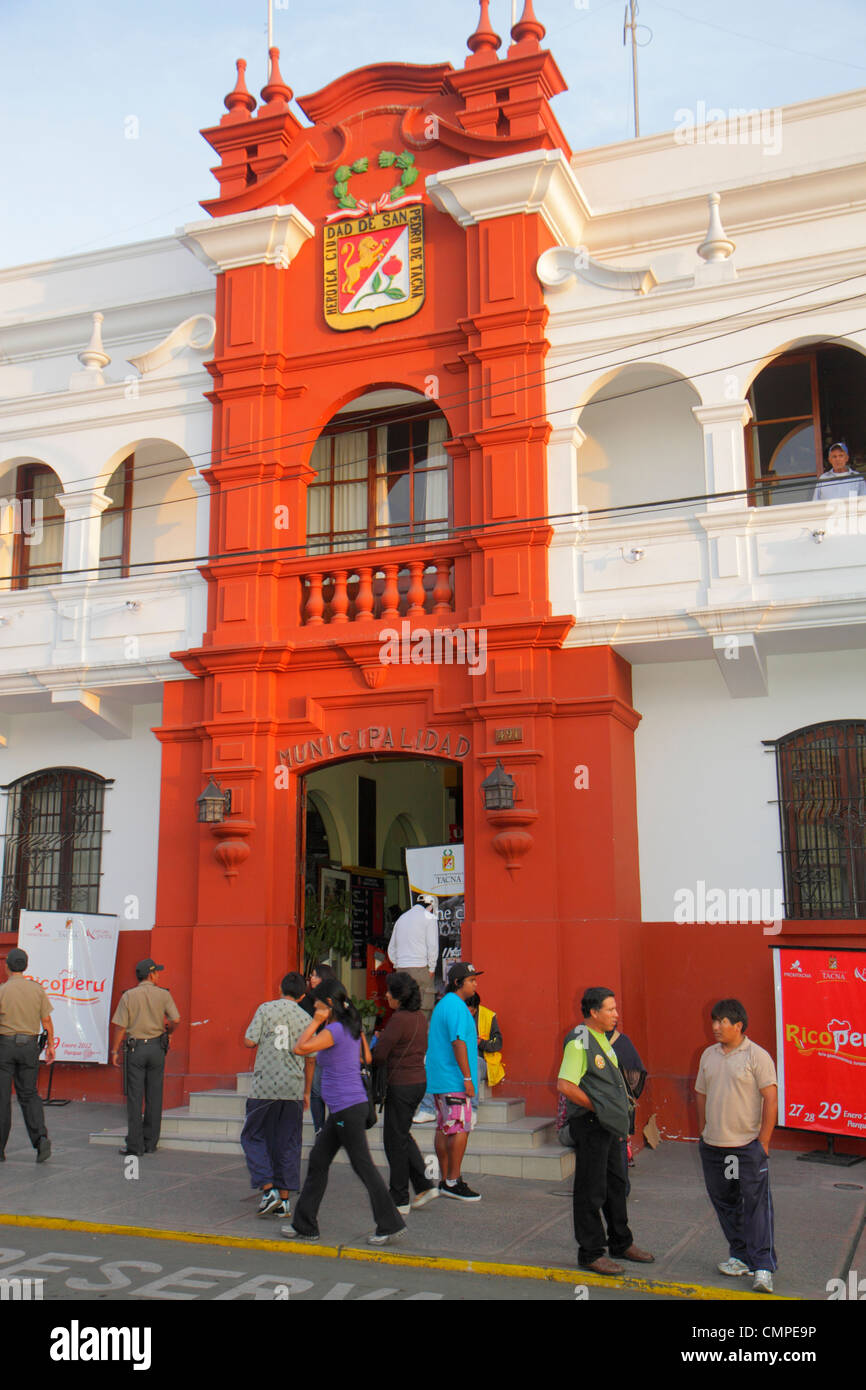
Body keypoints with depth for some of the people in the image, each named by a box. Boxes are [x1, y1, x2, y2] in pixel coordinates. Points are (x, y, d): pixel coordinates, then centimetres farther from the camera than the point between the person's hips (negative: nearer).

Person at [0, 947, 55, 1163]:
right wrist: (51, 1046, 11)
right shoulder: (37, 989, 1)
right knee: (29, 1095, 11)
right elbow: (47, 1020, 3)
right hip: (29, 1045, 3)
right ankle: (40, 1138, -9)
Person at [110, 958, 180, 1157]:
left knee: (134, 1097, 1)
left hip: (135, 1048, -1)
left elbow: (120, 1027, -6)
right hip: (157, 1047, 1)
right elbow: (176, 1020, -7)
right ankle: (151, 1143, 14)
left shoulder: (128, 996, -2)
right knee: (154, 1096, 9)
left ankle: (135, 1145, 0)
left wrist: (115, 1051, 1)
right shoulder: (163, 995, -1)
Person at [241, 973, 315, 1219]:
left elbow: (249, 1041, -8)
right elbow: (311, 1060, 9)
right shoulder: (306, 1019, 6)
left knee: (253, 1137, 11)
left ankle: (268, 1189, -2)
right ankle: (284, 1201, 9)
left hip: (265, 1086, -3)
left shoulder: (266, 1009, -2)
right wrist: (306, 1092, 18)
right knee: (288, 1144, 9)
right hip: (293, 1088, 3)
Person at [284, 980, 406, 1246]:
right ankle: (305, 1225, 20)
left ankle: (391, 1225, 4)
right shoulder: (352, 1027, 10)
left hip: (348, 1107, -10)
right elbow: (367, 1059, 19)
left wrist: (315, 1022, -11)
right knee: (318, 1160, 13)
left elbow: (300, 1048, -20)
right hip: (343, 1108, 10)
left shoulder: (334, 1030, -18)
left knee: (363, 1165, -3)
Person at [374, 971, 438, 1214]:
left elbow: (379, 1055, -19)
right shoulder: (420, 1017, 8)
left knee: (395, 1140, 3)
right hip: (419, 1081, 9)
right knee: (402, 1135, 21)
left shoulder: (398, 1019, -19)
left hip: (401, 1085, -9)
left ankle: (399, 1200, 12)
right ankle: (425, 1185, 17)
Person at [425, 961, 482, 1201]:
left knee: (444, 1128, 11)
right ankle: (453, 1181, -4)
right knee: (460, 1128, -6)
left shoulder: (442, 1004, 18)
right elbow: (458, 1042, -21)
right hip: (453, 1080, -10)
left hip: (439, 1079, 10)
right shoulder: (456, 1006, -15)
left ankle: (445, 1180, 16)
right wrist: (467, 1077, -20)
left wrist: (472, 1041, 25)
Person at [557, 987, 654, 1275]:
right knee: (591, 1191, 0)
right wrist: (597, 1108, -17)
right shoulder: (579, 1043, -18)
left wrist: (621, 1111, 12)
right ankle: (590, 1253, 10)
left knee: (616, 1184, 19)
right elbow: (564, 1086, -25)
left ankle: (621, 1243, 33)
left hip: (610, 1125, 10)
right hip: (589, 1125, -10)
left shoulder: (603, 1037, 12)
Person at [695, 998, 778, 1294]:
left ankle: (763, 1266, 0)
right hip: (713, 1146, 6)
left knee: (756, 1204, -6)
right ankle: (741, 1257, 26)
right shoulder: (709, 1055, 9)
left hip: (748, 1146, -6)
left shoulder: (757, 1056, -9)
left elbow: (771, 1099, -11)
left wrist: (763, 1140, -12)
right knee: (724, 1203, 13)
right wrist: (703, 1133, 14)